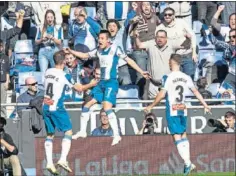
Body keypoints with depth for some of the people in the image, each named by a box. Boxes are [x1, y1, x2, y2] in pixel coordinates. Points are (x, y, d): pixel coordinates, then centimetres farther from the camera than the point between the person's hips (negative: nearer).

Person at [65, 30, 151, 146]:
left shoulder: (115, 49, -7)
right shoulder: (99, 51, 11)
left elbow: (128, 60, -5)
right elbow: (84, 56, 22)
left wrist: (141, 72, -8)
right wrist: (70, 51, 11)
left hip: (111, 83, -7)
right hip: (101, 83, 7)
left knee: (107, 108, -22)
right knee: (87, 106, 7)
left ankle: (116, 135, -18)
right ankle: (82, 131, 21)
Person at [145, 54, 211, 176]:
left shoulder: (168, 78, -11)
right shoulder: (186, 77, 5)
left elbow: (162, 95, -13)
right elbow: (195, 92, 10)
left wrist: (151, 106, -2)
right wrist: (205, 105, 19)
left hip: (172, 111, -5)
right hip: (183, 110, 5)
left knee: (177, 137, -5)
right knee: (183, 135, 14)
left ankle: (187, 163, -14)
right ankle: (188, 163, 11)